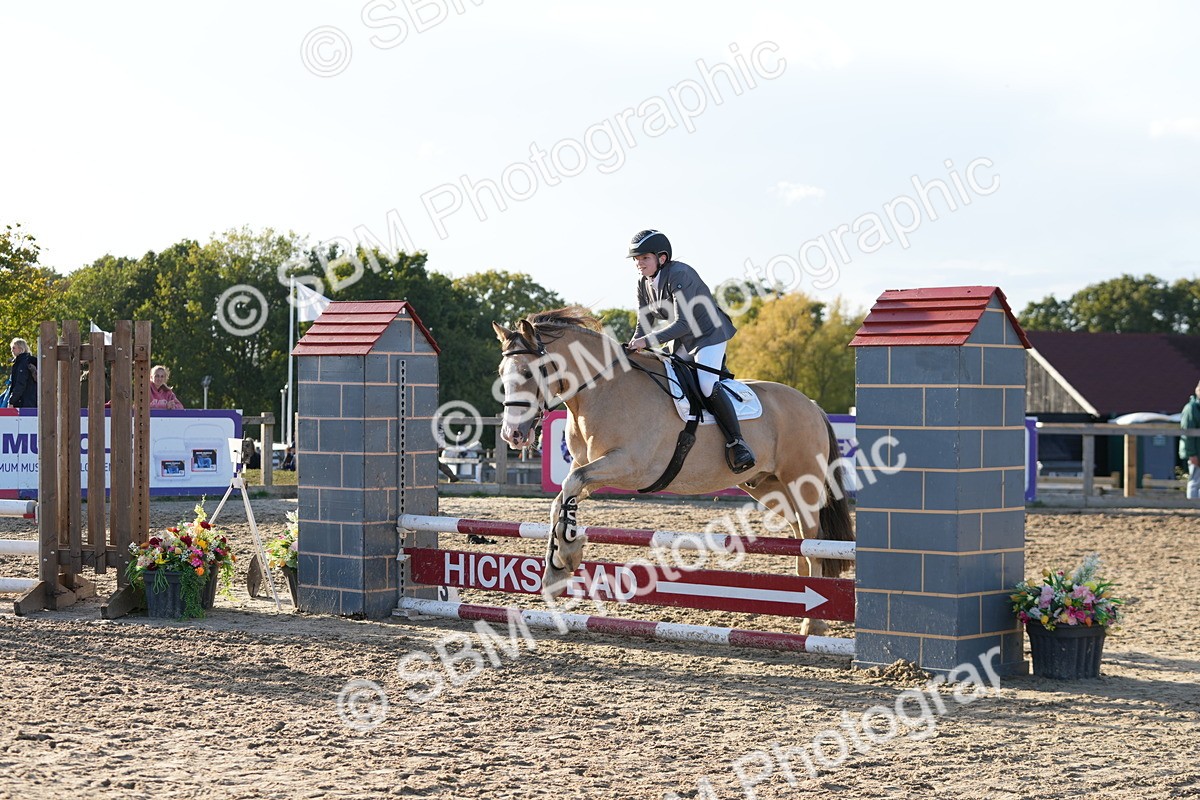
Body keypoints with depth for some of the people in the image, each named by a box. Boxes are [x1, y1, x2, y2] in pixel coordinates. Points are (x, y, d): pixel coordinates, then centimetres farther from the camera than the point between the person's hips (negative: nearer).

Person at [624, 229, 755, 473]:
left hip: (709, 334, -9)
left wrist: (649, 340, -36)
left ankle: (736, 442, -19)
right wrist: (632, 348, -14)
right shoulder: (644, 284, 1)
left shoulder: (679, 275, -25)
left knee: (707, 385, -27)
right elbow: (644, 325, 5)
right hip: (682, 343, 9)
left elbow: (683, 323, -31)